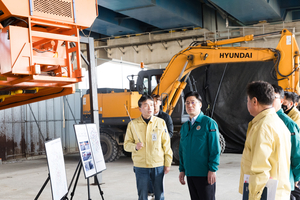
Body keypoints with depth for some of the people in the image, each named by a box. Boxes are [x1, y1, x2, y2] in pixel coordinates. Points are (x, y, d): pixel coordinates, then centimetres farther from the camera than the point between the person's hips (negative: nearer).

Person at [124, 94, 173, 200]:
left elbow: (166, 145, 5)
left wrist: (168, 163, 3)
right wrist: (135, 146, -17)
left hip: (158, 165, 0)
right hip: (140, 166, 0)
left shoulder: (161, 122, 2)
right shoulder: (132, 124, 1)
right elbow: (127, 144, 5)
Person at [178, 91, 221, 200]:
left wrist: (212, 169, -14)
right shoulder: (184, 126, 13)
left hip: (205, 174, -6)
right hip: (190, 173, 6)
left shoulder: (209, 123, -6)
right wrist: (182, 169, 13)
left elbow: (215, 149, -10)